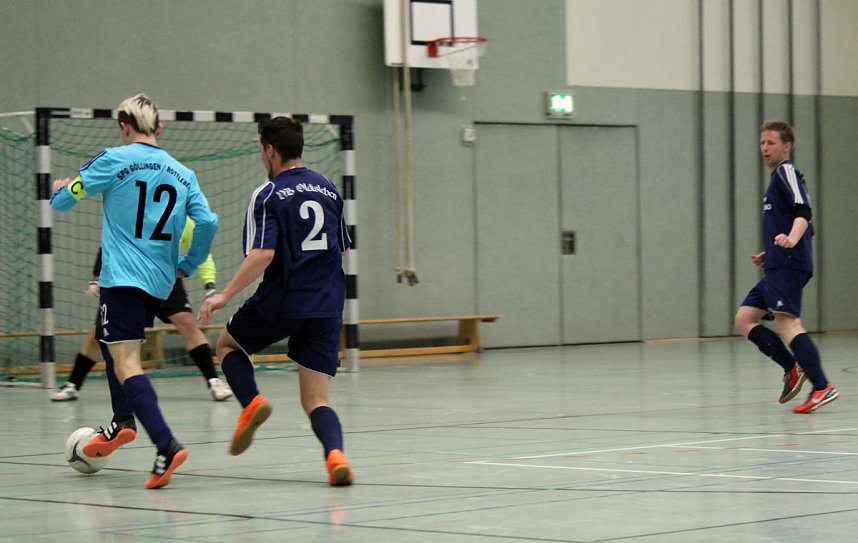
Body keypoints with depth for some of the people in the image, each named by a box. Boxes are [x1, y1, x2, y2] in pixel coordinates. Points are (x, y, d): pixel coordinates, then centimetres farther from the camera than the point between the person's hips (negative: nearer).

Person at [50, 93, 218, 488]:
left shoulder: (115, 160, -3)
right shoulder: (183, 174, 9)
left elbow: (62, 201, 3)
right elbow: (208, 222, 1)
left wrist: (60, 188, 27)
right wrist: (188, 265, 17)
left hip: (122, 278, -6)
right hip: (160, 282, 6)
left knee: (126, 363, -11)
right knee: (110, 340, 29)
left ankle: (166, 446, -27)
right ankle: (123, 421, 22)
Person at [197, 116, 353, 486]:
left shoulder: (269, 195, -7)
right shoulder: (329, 189, 12)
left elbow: (262, 255, -18)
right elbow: (343, 250, 19)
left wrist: (225, 295, -14)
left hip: (280, 302, -4)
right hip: (326, 306, 4)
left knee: (228, 345, 26)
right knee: (315, 401, 4)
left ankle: (252, 403, -1)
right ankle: (335, 454, -26)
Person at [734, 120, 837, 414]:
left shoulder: (787, 172, -5)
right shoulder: (777, 178, 25)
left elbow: (803, 212, -20)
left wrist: (791, 239, -38)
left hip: (787, 266, -10)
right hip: (778, 267, 10)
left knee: (786, 322, -20)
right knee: (744, 319, 8)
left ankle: (822, 387, -26)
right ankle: (793, 368, 4)